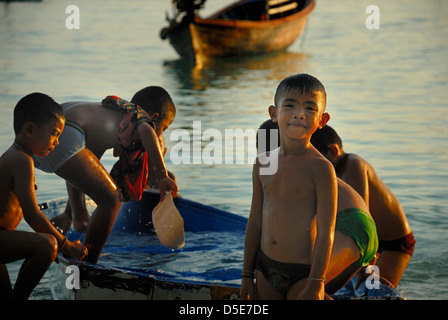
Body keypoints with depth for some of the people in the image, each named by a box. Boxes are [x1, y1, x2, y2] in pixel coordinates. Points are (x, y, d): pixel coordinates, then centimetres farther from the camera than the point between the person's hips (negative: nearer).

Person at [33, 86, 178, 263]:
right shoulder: (141, 117, 11)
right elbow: (146, 132, -18)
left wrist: (68, 214, 45)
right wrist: (162, 175, -15)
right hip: (62, 136, -10)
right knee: (111, 200, -2)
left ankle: (78, 214, 38)